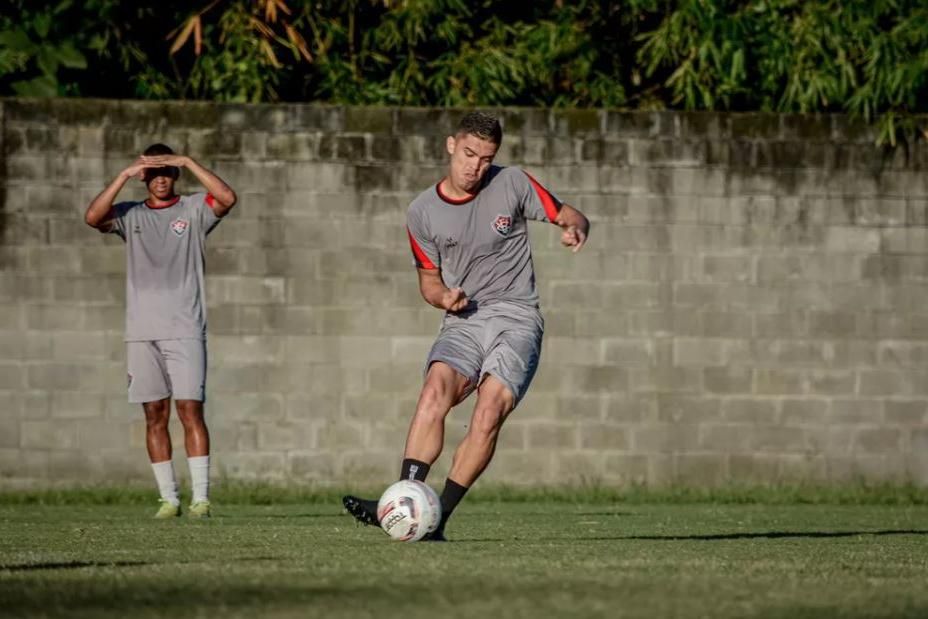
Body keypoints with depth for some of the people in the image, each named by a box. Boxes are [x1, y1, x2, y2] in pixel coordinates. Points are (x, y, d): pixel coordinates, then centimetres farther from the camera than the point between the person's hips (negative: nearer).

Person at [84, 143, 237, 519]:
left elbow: (227, 198, -11)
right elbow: (92, 217, -5)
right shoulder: (130, 216, 13)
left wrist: (188, 162, -12)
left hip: (185, 329, -3)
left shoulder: (194, 210, 8)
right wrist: (125, 175, -10)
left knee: (190, 410, -9)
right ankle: (168, 498, 6)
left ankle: (201, 497, -10)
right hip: (142, 331, 3)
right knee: (155, 414, 2)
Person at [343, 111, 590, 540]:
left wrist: (575, 229, -16)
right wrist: (444, 297, -5)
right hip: (463, 323, 2)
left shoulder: (511, 184, 2)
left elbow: (569, 215, 9)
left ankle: (435, 519, -21)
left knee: (489, 412, -23)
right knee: (434, 391, -28)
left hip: (516, 318, -2)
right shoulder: (423, 212, 7)